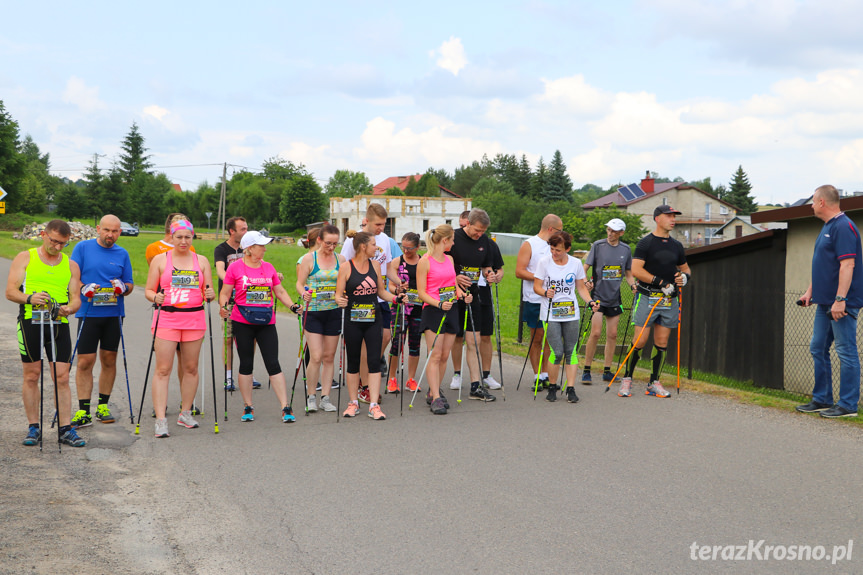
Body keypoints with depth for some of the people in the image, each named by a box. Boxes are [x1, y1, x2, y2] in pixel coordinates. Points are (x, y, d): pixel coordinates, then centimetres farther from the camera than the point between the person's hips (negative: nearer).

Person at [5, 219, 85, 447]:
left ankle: (66, 429, 1)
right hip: (30, 322, -1)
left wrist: (69, 308, -14)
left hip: (59, 324, 2)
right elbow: (10, 292, 0)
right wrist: (30, 298, -21)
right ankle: (33, 428, 13)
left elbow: (76, 298, 10)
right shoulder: (25, 258, 7)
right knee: (31, 376, 3)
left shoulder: (71, 265, 14)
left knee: (62, 377, -3)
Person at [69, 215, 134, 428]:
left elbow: (130, 284, 11)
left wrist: (123, 287, -11)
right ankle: (84, 411, -2)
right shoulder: (83, 248, 3)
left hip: (114, 314, 3)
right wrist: (84, 288, -18)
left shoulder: (122, 254, 9)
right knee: (85, 361, -6)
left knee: (109, 360, 6)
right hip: (89, 313, -2)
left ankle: (103, 406, 17)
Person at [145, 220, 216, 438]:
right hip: (166, 318, -2)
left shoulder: (201, 261, 11)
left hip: (194, 318, 2)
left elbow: (209, 293, 11)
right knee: (163, 369, -8)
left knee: (191, 367, 7)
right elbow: (149, 290, 6)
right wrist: (155, 297, -15)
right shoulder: (160, 260, 6)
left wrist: (210, 295, -11)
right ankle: (160, 419, -9)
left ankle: (185, 413, 21)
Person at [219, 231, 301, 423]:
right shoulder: (235, 267, -1)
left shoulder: (268, 267, 9)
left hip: (266, 322, 2)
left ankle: (285, 407, -2)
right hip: (242, 322, -2)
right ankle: (248, 407, 17)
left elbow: (280, 292, 14)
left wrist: (293, 306, 0)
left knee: (273, 364, -3)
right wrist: (223, 307, -18)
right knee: (246, 364, 6)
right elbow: (225, 293, 1)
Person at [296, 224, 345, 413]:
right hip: (313, 311, -3)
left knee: (329, 357, 6)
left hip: (334, 312, 3)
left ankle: (325, 397, 14)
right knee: (316, 357, -10)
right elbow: (299, 284, -1)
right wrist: (304, 294, -22)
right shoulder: (309, 259, -2)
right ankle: (311, 397, 5)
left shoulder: (341, 260, 7)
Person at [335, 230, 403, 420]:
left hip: (373, 319, 3)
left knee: (374, 360, -4)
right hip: (353, 319, -3)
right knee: (353, 361, 7)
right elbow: (338, 294, -4)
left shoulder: (375, 265, 7)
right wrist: (340, 301, -26)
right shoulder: (346, 268, -6)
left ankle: (374, 405, -4)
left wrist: (395, 297, -2)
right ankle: (353, 403, 19)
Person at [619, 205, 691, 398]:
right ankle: (627, 379, 5)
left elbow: (685, 268, 27)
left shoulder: (676, 246, 15)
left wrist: (685, 276, 2)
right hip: (647, 297, -5)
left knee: (662, 343, 3)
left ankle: (654, 383, 10)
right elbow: (636, 270, -13)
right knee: (639, 341, -8)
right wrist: (661, 282, -17)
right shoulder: (646, 243, -3)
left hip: (669, 300, 5)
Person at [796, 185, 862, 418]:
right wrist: (810, 291, 22)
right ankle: (822, 399, 22)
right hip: (825, 302, 11)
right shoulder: (827, 227, 17)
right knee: (818, 349, 14)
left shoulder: (843, 227, -15)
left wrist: (840, 299, -27)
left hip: (841, 304, -11)